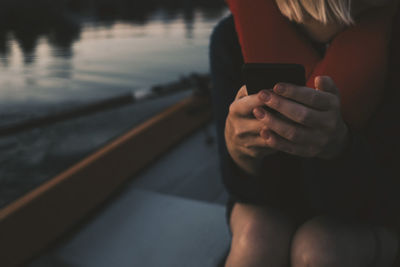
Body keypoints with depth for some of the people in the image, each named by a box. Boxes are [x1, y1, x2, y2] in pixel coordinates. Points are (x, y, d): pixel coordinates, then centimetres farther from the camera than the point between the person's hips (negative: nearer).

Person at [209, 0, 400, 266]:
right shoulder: (233, 36, -18)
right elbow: (242, 186, -15)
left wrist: (340, 143, -41)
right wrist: (236, 142, -39)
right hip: (274, 197, 1)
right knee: (257, 241, -31)